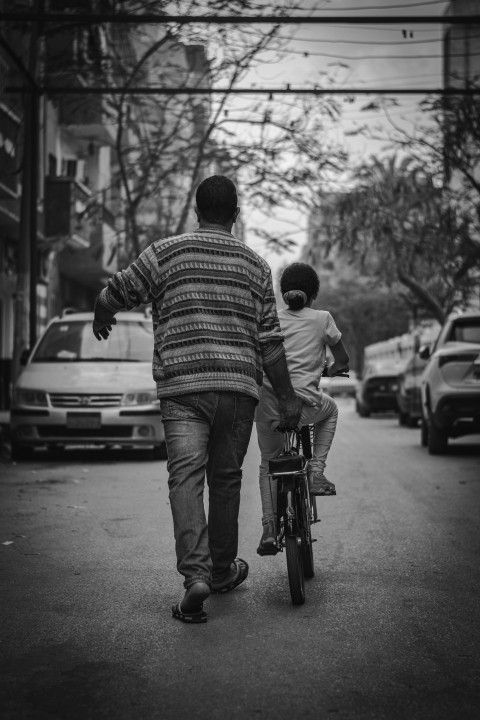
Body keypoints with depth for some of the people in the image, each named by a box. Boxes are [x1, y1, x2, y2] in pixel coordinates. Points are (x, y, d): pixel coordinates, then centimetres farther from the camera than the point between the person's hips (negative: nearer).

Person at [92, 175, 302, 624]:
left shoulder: (164, 253, 4)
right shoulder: (256, 265, 10)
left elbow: (111, 297, 8)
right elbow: (270, 341, 7)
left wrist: (101, 321, 31)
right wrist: (287, 397, 12)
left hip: (181, 385, -2)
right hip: (239, 387, 2)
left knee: (186, 476, -7)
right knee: (226, 478, 13)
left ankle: (195, 573, -23)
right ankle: (222, 569, 25)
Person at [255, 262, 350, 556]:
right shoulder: (322, 319, 8)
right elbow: (343, 360, 17)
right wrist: (330, 369, 39)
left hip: (268, 406, 2)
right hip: (304, 405, -2)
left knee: (268, 464, 23)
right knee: (331, 409, 34)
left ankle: (269, 529, 11)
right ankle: (317, 472, 20)